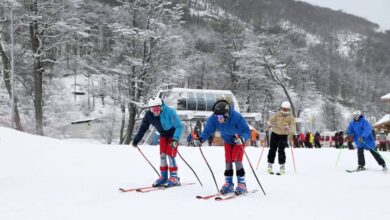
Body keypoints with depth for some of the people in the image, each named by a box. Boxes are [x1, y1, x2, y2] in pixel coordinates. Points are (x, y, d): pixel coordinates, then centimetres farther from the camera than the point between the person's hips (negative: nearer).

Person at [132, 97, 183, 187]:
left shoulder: (170, 112, -34)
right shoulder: (149, 115, -20)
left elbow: (179, 126, -30)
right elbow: (143, 127, -6)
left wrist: (175, 139, -43)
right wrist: (136, 140, -9)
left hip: (173, 134, -5)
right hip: (163, 135, 5)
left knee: (170, 155, -13)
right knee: (162, 155, 2)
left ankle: (174, 177, -5)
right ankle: (163, 177, 12)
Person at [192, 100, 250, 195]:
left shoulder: (237, 117, -37)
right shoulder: (213, 118, -26)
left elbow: (247, 131, -32)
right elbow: (207, 130, -17)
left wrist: (242, 138, -52)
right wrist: (200, 139, -36)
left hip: (239, 140, -4)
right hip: (227, 141, 4)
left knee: (237, 160, -16)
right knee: (228, 161, 2)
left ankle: (242, 184, -7)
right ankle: (228, 184, 14)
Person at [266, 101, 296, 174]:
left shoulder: (291, 118, -11)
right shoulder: (277, 115, -9)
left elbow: (292, 130, -15)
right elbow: (270, 121, -4)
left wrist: (289, 129, -37)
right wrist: (270, 124, -27)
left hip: (284, 135, -2)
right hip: (275, 134, 2)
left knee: (281, 150, -12)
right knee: (272, 149, 3)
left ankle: (282, 167, -3)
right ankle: (270, 165, 17)